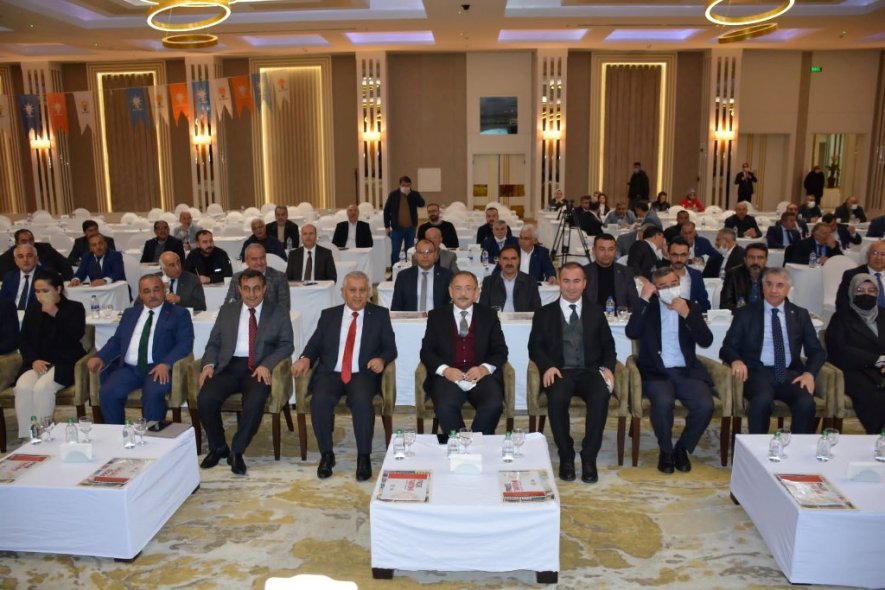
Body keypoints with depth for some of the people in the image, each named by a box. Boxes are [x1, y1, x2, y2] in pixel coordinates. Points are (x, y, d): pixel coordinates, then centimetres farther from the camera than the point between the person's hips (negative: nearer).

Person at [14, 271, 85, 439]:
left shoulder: (74, 308, 5)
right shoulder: (32, 311, 18)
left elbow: (76, 335, -11)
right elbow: (24, 341, 13)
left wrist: (56, 313, -13)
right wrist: (34, 360, -5)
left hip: (64, 363, -4)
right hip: (37, 363, 4)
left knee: (42, 387, -32)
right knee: (22, 387, -27)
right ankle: (26, 437, -21)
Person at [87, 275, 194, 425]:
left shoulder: (179, 314, 7)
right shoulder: (130, 313, 22)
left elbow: (185, 343, -4)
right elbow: (116, 340, 18)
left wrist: (166, 364, -20)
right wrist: (100, 357, -3)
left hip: (159, 369, -4)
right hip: (128, 368, 4)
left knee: (152, 395, -32)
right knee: (107, 393, -21)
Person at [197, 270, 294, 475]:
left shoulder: (279, 313, 10)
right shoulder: (227, 310, 17)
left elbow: (286, 345, 2)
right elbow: (213, 343, 16)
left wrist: (266, 365, -15)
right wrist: (209, 364, -5)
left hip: (259, 368, -2)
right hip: (228, 366, 3)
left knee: (255, 401, -33)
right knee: (205, 399, -25)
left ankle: (237, 451, -11)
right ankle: (218, 447, 2)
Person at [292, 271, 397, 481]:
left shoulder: (380, 315, 11)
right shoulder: (329, 315, 16)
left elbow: (390, 347, 8)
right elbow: (315, 344, 12)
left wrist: (382, 359, -15)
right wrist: (305, 358, -10)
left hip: (363, 374, -1)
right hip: (330, 373, 2)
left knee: (362, 400, -34)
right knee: (320, 400, -30)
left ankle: (364, 457, -16)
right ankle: (326, 454, -9)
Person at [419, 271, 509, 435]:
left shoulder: (489, 315, 15)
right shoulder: (436, 316, 14)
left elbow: (500, 350, 10)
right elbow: (426, 351, 7)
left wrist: (485, 368, -10)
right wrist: (445, 369, -12)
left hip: (481, 375, 1)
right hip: (448, 375, -1)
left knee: (494, 406, -29)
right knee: (445, 407, -32)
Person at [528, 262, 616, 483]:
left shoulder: (595, 312, 20)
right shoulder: (544, 314, 15)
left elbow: (608, 346, 17)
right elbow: (535, 347, 7)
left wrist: (607, 367, -3)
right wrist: (548, 366, -13)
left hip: (590, 371, 1)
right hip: (560, 372, -1)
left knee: (601, 396, -33)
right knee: (557, 398, -35)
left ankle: (589, 458, -19)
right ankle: (566, 457, -15)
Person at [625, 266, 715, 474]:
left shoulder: (691, 307, 10)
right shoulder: (647, 308, 5)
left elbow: (706, 341, -2)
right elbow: (631, 333, -15)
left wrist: (687, 314, -14)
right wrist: (643, 299, -16)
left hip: (686, 372, 2)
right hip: (655, 372, -2)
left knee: (705, 406, -24)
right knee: (664, 402, -33)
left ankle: (682, 448, 3)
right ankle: (665, 450, -5)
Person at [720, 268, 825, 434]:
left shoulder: (800, 315, 15)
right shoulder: (746, 314, 8)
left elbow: (816, 351, 14)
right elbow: (727, 348, 5)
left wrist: (809, 373, -7)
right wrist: (737, 361, -18)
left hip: (790, 374, 2)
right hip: (758, 373, -2)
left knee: (806, 403, -29)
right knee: (763, 400, -34)